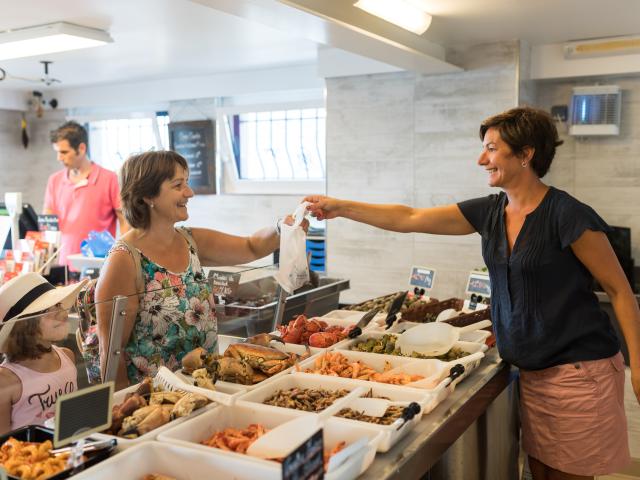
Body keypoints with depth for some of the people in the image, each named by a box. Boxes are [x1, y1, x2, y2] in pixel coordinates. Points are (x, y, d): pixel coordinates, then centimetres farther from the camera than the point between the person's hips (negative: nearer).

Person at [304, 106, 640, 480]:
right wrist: (341, 207, 0)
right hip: (532, 371, 6)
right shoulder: (489, 212, 2)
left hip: (579, 370, -6)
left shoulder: (568, 216, -16)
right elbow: (410, 219, 2)